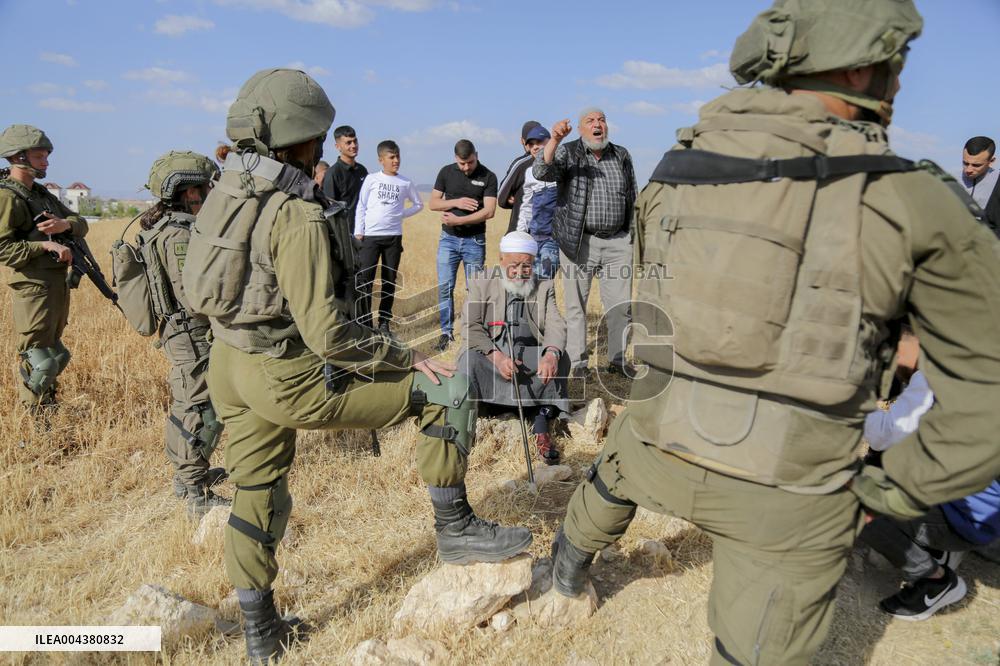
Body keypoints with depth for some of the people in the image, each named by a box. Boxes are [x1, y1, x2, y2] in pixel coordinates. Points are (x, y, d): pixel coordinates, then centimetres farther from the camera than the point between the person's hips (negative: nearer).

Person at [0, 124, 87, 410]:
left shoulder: (42, 194, 14)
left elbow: (80, 223, 15)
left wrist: (66, 224, -6)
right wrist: (46, 246, -22)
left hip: (58, 283, 9)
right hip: (33, 288, -9)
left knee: (55, 354, 18)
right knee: (38, 360, -4)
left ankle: (49, 405, 31)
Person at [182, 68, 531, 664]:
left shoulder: (225, 192, 5)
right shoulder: (299, 215, -20)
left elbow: (202, 288, 14)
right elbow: (327, 334, -24)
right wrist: (408, 358, -14)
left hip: (229, 369, 9)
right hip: (292, 379, -9)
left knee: (257, 497, 23)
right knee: (449, 390, -3)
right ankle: (455, 529, 10)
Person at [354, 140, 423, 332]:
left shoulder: (405, 182, 6)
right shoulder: (371, 179, 2)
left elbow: (419, 204, 19)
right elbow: (361, 207, 3)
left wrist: (401, 214, 5)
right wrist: (358, 231, -4)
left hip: (394, 236, 2)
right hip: (370, 236, -2)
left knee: (390, 280, 6)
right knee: (365, 278, -7)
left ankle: (384, 321, 16)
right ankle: (364, 321, 0)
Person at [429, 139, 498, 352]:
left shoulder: (488, 177, -5)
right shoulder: (446, 172, 3)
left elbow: (489, 211, -14)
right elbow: (433, 203, 3)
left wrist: (459, 220, -20)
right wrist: (456, 202, -14)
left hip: (475, 240, -2)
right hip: (448, 238, 2)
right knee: (444, 287, 0)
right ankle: (446, 332, 9)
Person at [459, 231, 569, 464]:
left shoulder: (544, 287, 13)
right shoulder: (481, 283, 8)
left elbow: (555, 325, -4)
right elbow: (471, 327, -5)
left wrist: (551, 354, -28)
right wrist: (497, 356, -24)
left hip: (531, 355, 2)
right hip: (490, 352, -2)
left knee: (560, 359, -27)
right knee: (470, 358, -33)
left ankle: (541, 427, -21)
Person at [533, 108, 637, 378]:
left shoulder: (622, 156, 11)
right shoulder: (567, 153, 0)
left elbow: (632, 198, 18)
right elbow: (541, 172, -20)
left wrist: (634, 236, 15)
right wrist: (555, 139, -34)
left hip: (617, 242, 3)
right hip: (578, 242, -3)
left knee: (621, 305, 6)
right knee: (576, 305, 3)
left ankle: (617, 359, 21)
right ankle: (578, 362, 15)